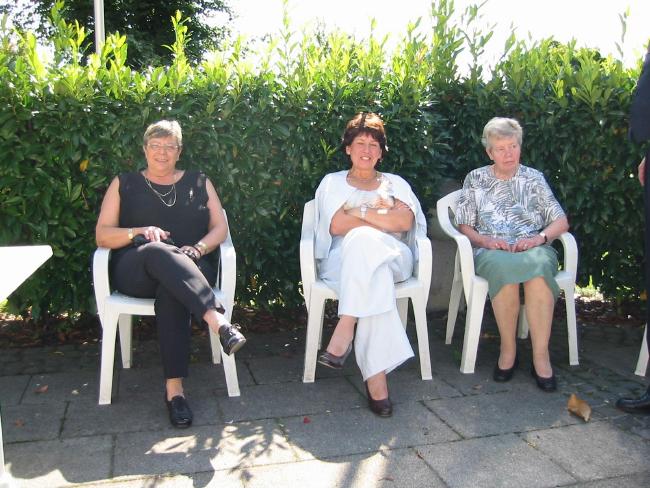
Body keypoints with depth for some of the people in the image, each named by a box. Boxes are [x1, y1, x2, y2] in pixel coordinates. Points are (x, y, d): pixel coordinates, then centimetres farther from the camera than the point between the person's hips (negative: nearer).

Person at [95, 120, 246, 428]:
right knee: (158, 251, -37)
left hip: (190, 271, 1)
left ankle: (174, 388, -38)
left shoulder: (199, 182, 19)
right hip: (134, 273, 0)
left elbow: (220, 227, 10)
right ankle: (218, 321, -51)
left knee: (171, 292, -37)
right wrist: (140, 232, -12)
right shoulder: (124, 184, 17)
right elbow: (102, 236, 7)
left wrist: (198, 248, -12)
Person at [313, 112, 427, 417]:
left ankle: (343, 334, -42)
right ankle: (376, 376, -42)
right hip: (344, 259, 0)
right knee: (375, 279, -40)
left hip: (393, 258, 0)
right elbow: (335, 225, -2)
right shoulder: (333, 182, 19)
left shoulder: (395, 183, 22)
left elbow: (405, 221, -1)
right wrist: (383, 217, 0)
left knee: (363, 240, -39)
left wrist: (359, 212, -4)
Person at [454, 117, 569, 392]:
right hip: (491, 251, 0)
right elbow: (464, 225, 12)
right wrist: (484, 240, -8)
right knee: (504, 266, -39)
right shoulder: (475, 179, 16)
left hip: (534, 248, 1)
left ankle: (541, 356, -31)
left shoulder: (534, 178, 17)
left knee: (537, 265, -38)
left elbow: (561, 222, 12)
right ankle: (508, 349, -23)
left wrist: (539, 238, -9)